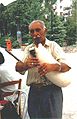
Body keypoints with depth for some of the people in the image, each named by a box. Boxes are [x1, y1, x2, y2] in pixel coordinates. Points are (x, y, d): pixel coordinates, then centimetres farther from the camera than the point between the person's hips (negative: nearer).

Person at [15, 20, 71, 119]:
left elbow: (66, 66, -10)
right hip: (34, 91, 3)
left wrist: (53, 67, -32)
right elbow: (18, 68, 3)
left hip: (52, 91, -3)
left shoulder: (53, 46, 0)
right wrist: (26, 64, -21)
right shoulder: (28, 49, 12)